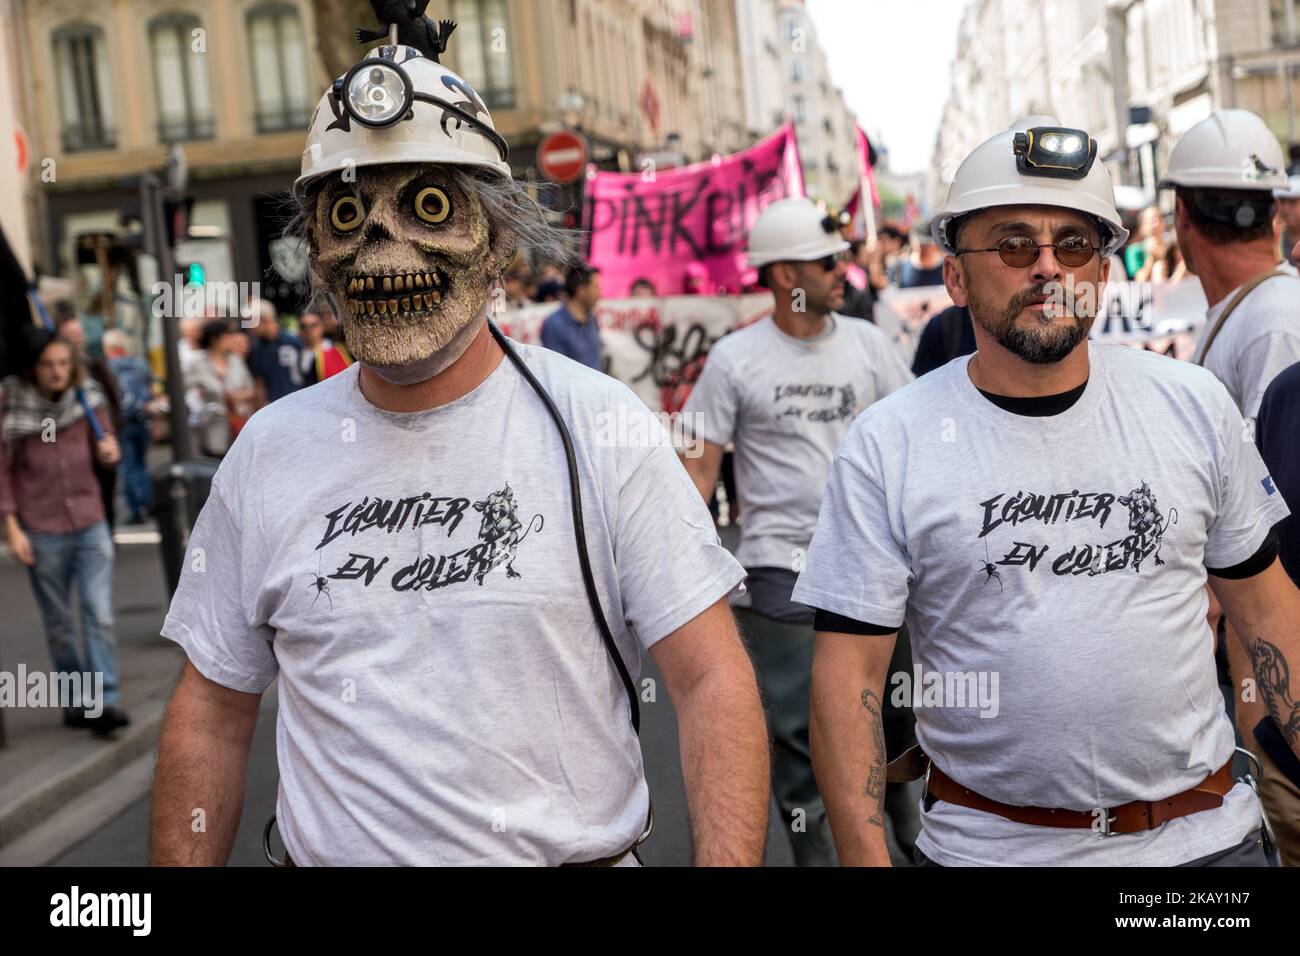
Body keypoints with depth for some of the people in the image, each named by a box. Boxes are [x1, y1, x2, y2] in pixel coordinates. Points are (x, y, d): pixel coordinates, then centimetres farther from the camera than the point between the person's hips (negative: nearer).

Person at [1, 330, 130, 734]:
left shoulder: (87, 394, -2)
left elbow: (103, 443, 10)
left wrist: (110, 451, -14)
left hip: (90, 523, 2)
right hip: (41, 530, -2)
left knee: (100, 615, -6)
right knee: (58, 624, 9)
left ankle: (104, 700, -3)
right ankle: (74, 698, 22)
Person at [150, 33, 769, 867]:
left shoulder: (601, 425, -11)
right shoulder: (269, 452, -2)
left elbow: (711, 681, -13)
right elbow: (214, 712, 5)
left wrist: (727, 862, -24)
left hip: (576, 852, -2)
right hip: (332, 853, 3)